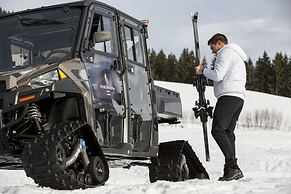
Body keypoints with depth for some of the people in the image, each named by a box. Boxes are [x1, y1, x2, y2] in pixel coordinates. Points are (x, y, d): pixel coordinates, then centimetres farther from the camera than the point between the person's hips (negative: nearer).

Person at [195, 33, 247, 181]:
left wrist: (203, 70, 5)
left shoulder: (226, 52, 1)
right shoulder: (237, 55, 32)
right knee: (228, 132, 6)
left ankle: (233, 166, -27)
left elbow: (218, 75, -11)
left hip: (228, 96, -10)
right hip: (239, 97, 10)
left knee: (217, 130, -17)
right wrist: (208, 71, 22)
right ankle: (230, 171, -1)